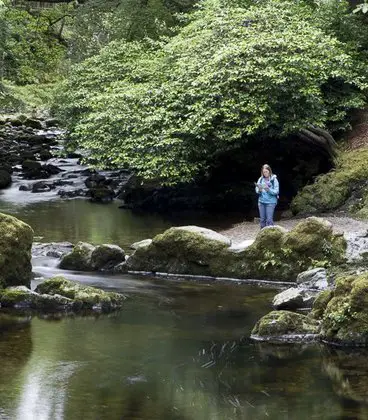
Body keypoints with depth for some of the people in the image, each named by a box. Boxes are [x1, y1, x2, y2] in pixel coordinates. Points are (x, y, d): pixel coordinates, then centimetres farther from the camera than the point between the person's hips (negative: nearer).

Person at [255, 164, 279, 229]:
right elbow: (257, 191, 5)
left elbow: (276, 191, -9)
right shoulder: (260, 179, 5)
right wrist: (259, 190, -18)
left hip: (270, 202, -4)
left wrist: (268, 189, -24)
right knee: (262, 219, 8)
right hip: (261, 201, 4)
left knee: (269, 220, -9)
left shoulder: (274, 179, -6)